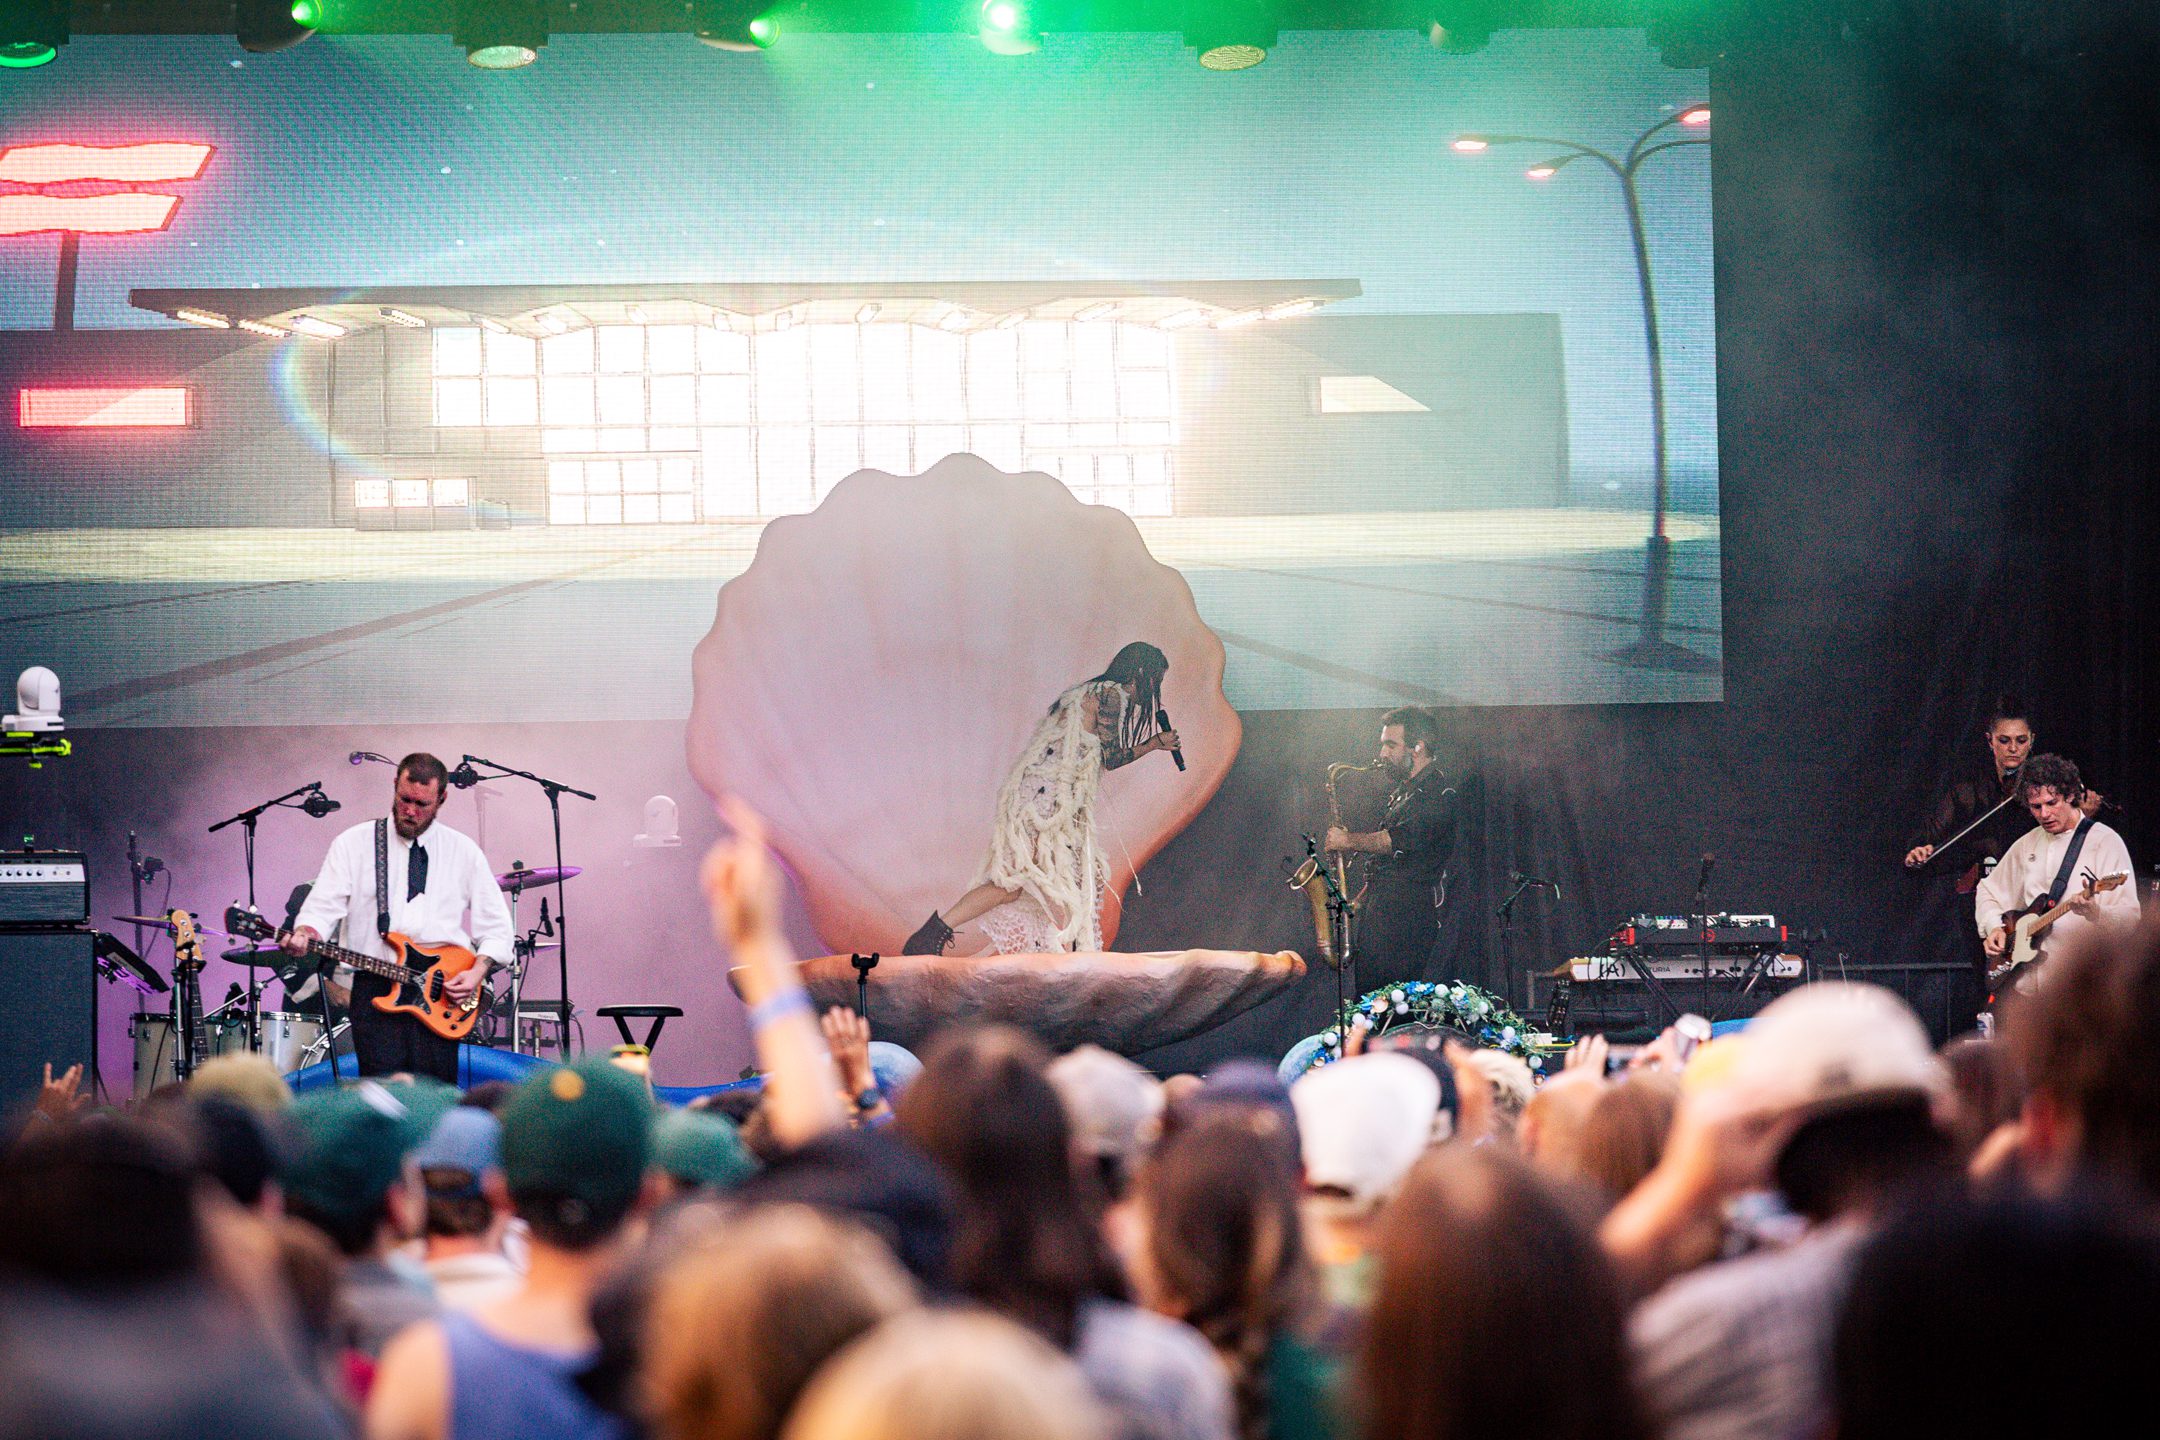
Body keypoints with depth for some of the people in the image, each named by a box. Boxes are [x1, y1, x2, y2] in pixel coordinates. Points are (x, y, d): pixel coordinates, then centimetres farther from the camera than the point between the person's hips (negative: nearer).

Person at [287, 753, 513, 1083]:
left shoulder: (463, 852, 12)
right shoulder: (354, 844, 8)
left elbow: (496, 928, 15)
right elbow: (324, 907, 0)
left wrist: (478, 971, -1)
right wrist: (304, 934, -21)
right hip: (376, 988, -2)